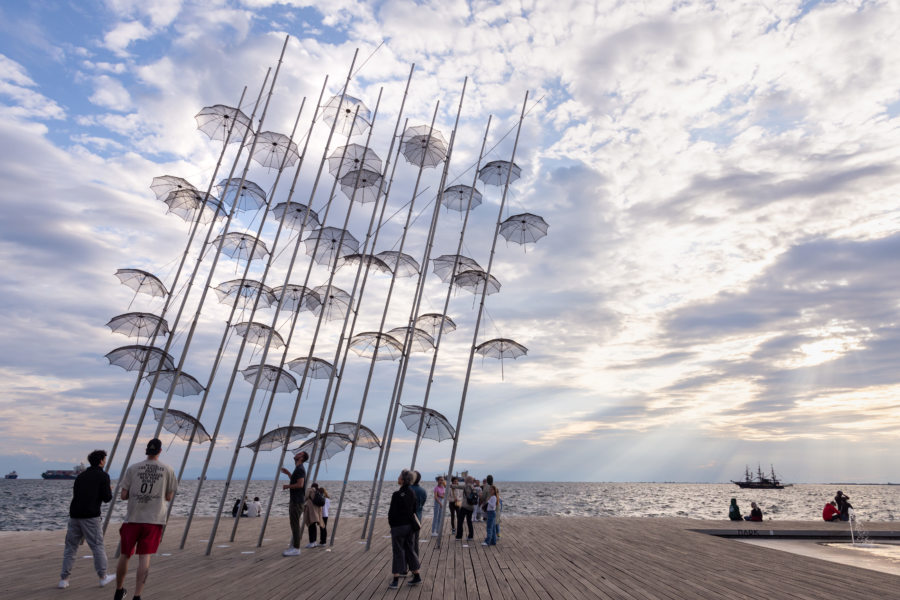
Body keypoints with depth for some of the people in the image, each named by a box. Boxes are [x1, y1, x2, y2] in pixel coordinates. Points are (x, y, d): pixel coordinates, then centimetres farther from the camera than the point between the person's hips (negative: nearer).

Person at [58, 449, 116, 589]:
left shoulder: (81, 475, 15)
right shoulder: (103, 476, -4)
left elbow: (75, 494, 19)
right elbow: (106, 498, -8)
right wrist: (110, 491, 13)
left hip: (74, 514, 6)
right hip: (90, 516, -6)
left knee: (70, 546, 14)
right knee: (97, 546, 3)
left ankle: (64, 579, 13)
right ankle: (103, 577, 11)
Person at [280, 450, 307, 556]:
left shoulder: (300, 469, -15)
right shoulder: (297, 469, 17)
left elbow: (300, 484, -25)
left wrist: (287, 486, -12)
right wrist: (288, 473, 24)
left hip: (297, 501, -10)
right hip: (294, 500, 10)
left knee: (295, 524, -7)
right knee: (293, 524, 13)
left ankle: (296, 549, -3)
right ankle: (293, 547, 19)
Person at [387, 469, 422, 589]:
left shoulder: (397, 495, -20)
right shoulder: (412, 493, 2)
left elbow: (392, 512, -14)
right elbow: (414, 509, 9)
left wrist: (391, 523, 1)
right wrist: (412, 522, 16)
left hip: (398, 526, -6)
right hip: (409, 525, 6)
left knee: (397, 552, 4)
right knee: (410, 550, 16)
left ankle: (396, 580, 10)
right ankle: (416, 576, 23)